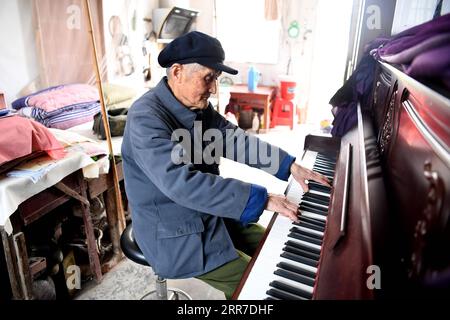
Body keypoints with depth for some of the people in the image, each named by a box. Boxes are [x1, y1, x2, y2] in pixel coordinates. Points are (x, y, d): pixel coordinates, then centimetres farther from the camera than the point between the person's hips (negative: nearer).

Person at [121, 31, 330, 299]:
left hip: (208, 214, 8)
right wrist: (261, 198, -35)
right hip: (174, 231, -8)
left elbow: (236, 139, 5)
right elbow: (181, 183, -36)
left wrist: (290, 165, -4)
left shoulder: (198, 107, 1)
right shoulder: (146, 117, -26)